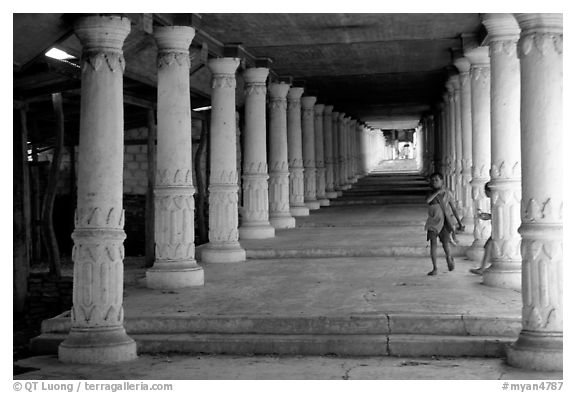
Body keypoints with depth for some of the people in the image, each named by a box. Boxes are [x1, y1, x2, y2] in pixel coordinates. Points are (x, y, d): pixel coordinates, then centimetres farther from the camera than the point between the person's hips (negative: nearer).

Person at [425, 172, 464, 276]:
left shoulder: (447, 193, 3)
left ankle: (449, 258, 22)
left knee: (445, 243, -12)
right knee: (433, 243, -7)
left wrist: (460, 223, 8)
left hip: (445, 221, -1)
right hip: (433, 221, 1)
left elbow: (453, 208, 8)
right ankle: (435, 268, 1)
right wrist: (438, 191, -17)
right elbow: (427, 200, -20)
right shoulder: (431, 194, 4)